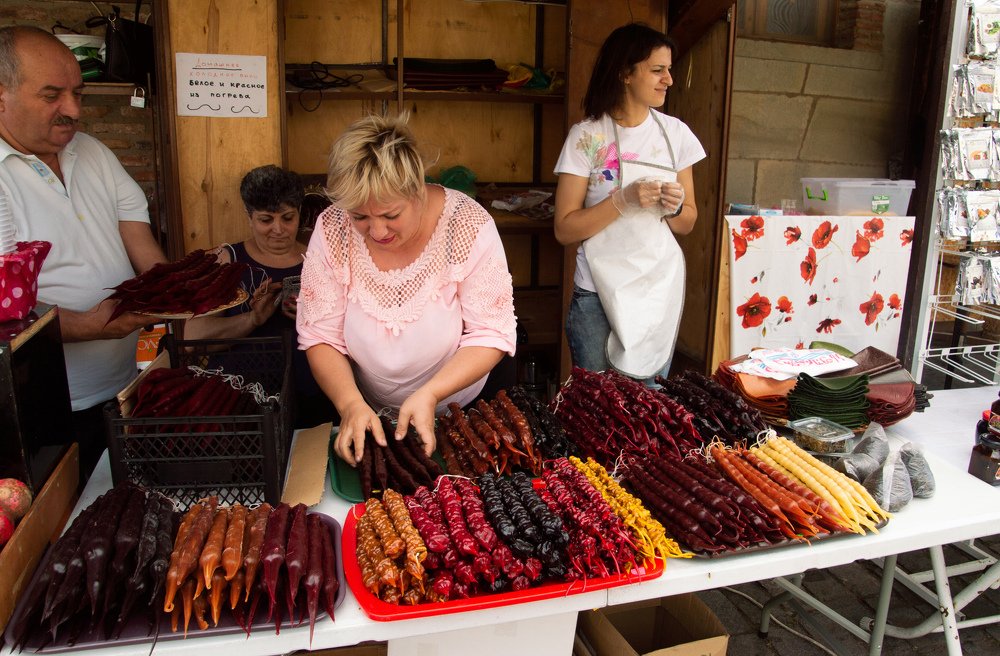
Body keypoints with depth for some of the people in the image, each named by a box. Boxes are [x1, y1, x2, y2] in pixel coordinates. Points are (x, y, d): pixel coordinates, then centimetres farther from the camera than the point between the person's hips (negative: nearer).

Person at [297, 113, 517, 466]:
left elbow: (491, 334, -15)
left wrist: (429, 394, -27)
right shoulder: (332, 230, -14)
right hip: (365, 414, 0)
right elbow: (320, 336, -8)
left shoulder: (469, 225, -18)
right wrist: (351, 403, -25)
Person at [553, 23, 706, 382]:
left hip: (660, 289, 3)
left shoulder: (675, 132, 3)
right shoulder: (586, 135, -7)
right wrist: (624, 200, -22)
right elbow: (564, 229, -10)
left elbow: (687, 224, 10)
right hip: (598, 293, -3)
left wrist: (674, 207, -12)